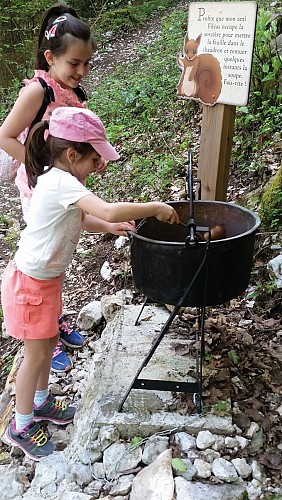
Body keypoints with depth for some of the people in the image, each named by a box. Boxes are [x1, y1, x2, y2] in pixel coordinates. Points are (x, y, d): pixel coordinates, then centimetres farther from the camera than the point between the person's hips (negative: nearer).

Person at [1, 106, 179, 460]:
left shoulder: (59, 179, 0)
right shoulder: (61, 182, -30)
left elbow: (80, 219, 14)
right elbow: (109, 210, -43)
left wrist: (109, 227, -3)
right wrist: (155, 208, -29)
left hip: (47, 278, 9)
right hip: (29, 283, -9)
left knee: (49, 341, 23)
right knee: (36, 353, 7)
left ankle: (40, 402, 45)